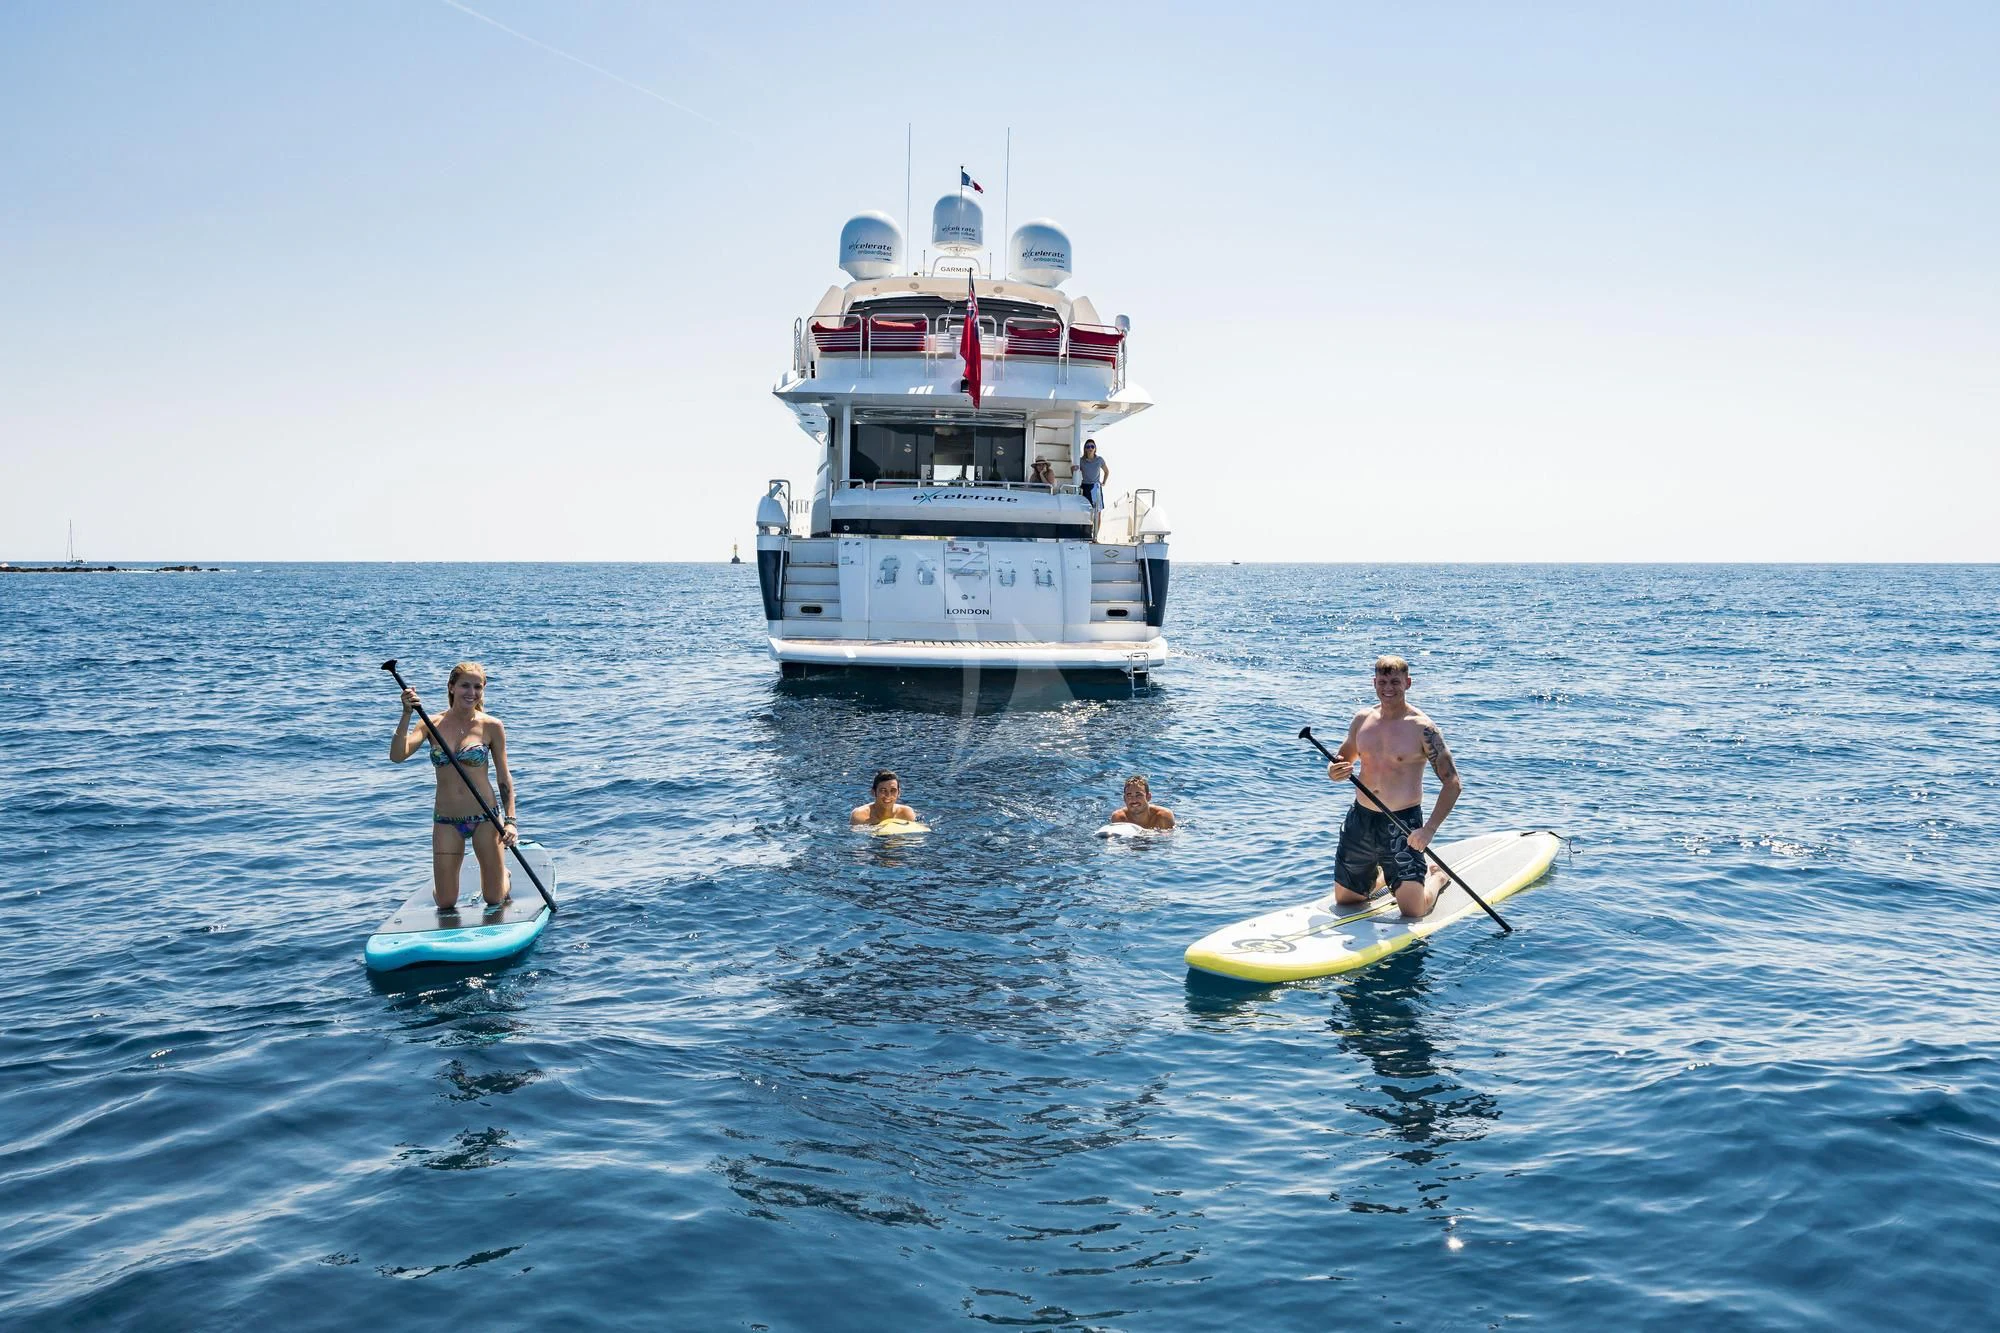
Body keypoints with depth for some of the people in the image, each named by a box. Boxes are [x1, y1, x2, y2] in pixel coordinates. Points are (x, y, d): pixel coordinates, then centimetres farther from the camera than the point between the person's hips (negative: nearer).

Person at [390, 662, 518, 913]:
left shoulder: (491, 727, -4)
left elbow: (503, 777, -1)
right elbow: (396, 756, -16)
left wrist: (510, 820, -9)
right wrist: (407, 714, -25)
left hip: (486, 817, -1)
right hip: (446, 821, 1)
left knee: (494, 900, 6)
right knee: (446, 904, 6)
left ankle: (503, 874, 40)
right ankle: (444, 878, 40)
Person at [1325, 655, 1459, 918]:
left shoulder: (1422, 728, -11)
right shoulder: (1362, 720, 5)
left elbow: (1452, 784, -12)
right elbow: (1340, 761, 18)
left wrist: (1429, 830, -22)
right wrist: (1334, 772, -8)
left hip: (1403, 821, -5)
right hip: (1361, 818, 5)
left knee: (1413, 910, -7)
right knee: (1344, 900, 12)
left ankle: (1437, 878, 26)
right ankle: (1378, 875, 44)